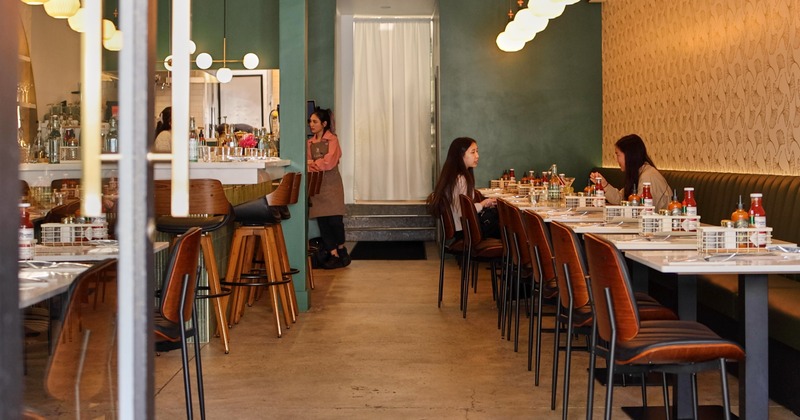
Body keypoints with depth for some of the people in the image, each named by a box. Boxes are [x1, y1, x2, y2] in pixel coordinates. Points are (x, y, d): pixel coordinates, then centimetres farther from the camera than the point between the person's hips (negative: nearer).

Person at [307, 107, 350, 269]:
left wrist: (312, 163, -2)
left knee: (334, 219, -9)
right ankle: (333, 254, 4)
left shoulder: (332, 140, -2)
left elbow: (329, 163, -11)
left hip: (331, 184, -5)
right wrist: (308, 166, -11)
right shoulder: (309, 143, 14)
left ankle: (341, 249, 13)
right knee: (322, 221, -1)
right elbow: (309, 164, 10)